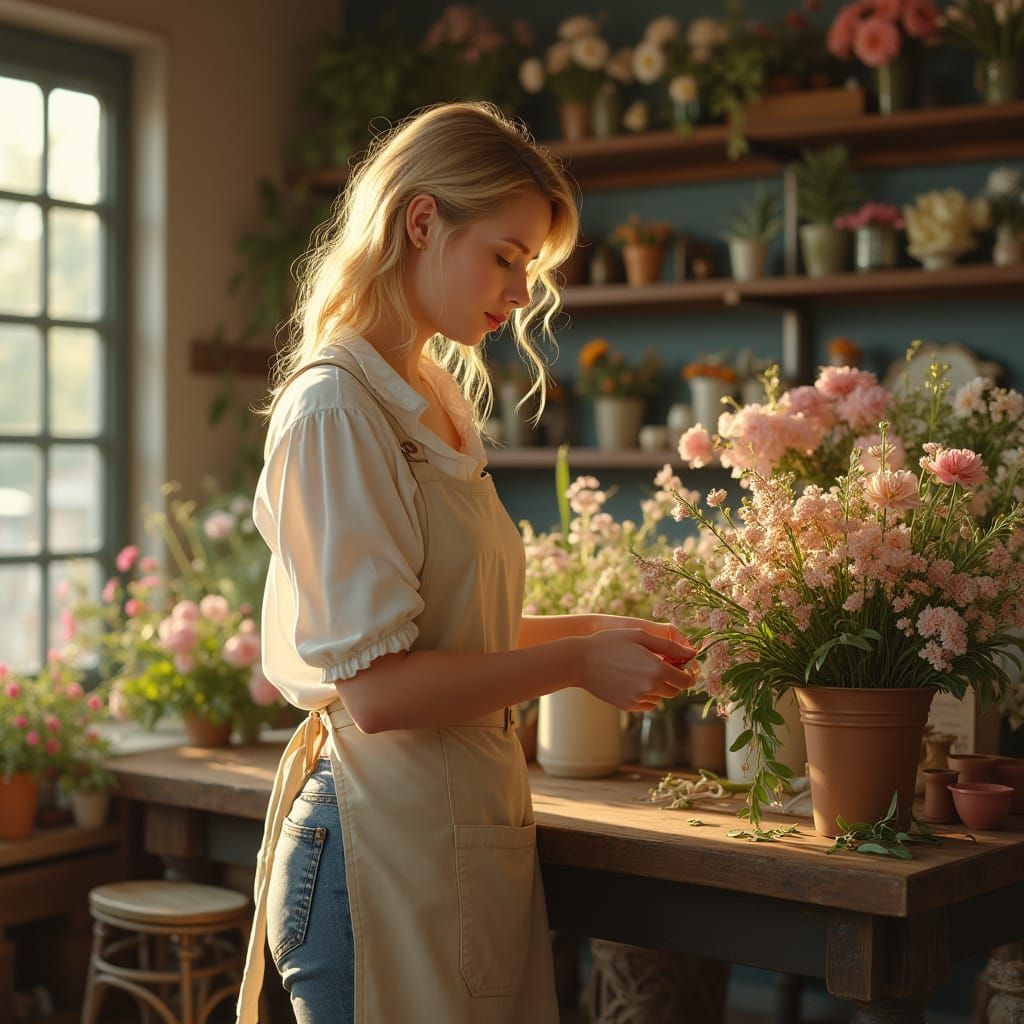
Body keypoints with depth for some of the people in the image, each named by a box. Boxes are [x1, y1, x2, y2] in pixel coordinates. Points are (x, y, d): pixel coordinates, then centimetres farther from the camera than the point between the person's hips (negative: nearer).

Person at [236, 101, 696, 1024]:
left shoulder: (435, 403, 14)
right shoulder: (336, 410, -15)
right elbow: (377, 686, -20)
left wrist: (590, 629, 5)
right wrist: (578, 663, -13)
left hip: (471, 830, 9)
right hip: (388, 838, -9)